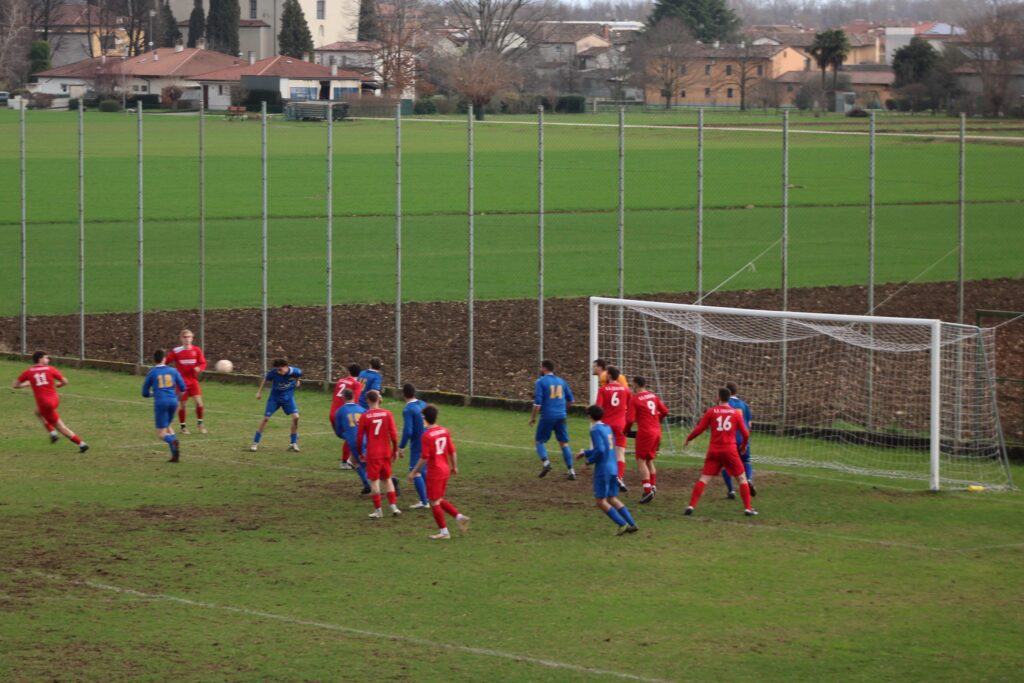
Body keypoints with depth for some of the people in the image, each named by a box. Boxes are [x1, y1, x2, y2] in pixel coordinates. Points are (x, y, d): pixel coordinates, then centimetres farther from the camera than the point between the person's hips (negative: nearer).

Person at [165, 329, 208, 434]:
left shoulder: (197, 350, -2)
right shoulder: (176, 351, -7)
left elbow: (203, 363, 1)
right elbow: (166, 362, 0)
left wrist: (199, 368, -20)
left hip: (193, 380, 1)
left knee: (199, 401, -11)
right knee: (182, 404, 3)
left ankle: (199, 423, 9)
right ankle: (182, 426, 20)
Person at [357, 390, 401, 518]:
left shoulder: (365, 416, -8)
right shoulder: (387, 414, -3)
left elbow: (359, 437, -4)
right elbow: (394, 434, -4)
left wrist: (360, 453, 9)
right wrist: (395, 450, 9)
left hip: (372, 454, -3)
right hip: (386, 452, 3)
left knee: (374, 480, 3)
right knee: (388, 478, 16)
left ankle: (378, 510, 3)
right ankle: (393, 506, 10)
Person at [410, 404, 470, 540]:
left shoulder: (427, 435, -18)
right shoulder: (444, 431, 3)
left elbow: (424, 458, -18)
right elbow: (452, 451, 7)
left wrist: (414, 472, -10)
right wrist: (454, 467, 20)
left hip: (434, 472, -7)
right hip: (445, 470, 7)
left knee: (434, 502, 5)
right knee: (439, 500, 21)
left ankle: (443, 531, 10)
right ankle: (459, 516, 8)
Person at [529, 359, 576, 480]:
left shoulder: (540, 382, -5)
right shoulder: (561, 381, 11)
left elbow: (538, 402, -12)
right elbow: (570, 400, 16)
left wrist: (533, 417, -2)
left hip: (547, 416, -4)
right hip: (561, 416, 4)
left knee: (540, 441, 11)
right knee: (564, 443, 8)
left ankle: (545, 462, -14)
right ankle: (571, 471, 2)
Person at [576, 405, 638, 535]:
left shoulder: (595, 430, -13)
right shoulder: (607, 428, 13)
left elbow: (599, 450, -23)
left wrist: (589, 461, -9)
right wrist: (585, 453, 26)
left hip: (602, 470, -8)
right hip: (613, 469, 8)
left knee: (600, 501, 0)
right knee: (612, 499, 14)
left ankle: (622, 524, -7)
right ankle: (632, 524, 6)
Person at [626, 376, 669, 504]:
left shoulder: (635, 400, -9)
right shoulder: (653, 396, 10)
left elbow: (630, 419, -13)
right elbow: (664, 411, 11)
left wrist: (626, 430, 6)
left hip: (645, 432, -7)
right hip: (657, 431, 7)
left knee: (641, 461, -3)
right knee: (649, 461, 18)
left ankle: (648, 490, -15)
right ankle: (653, 486, 15)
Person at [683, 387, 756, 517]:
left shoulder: (711, 412, 1)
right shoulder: (736, 413, 2)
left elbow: (699, 429, 0)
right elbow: (745, 433, 4)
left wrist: (688, 439, 17)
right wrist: (743, 446, 23)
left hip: (714, 450, 1)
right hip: (730, 450, -1)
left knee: (704, 478, 2)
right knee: (742, 478, 11)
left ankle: (691, 506, -8)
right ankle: (748, 508, 6)